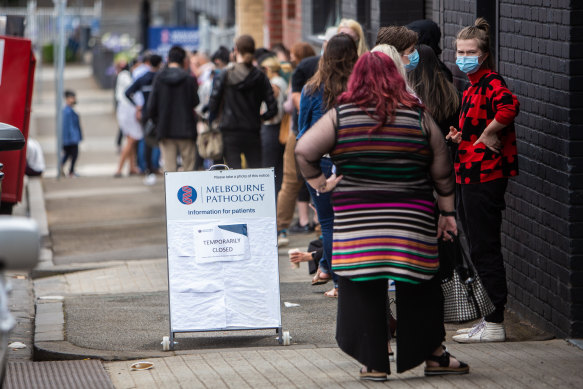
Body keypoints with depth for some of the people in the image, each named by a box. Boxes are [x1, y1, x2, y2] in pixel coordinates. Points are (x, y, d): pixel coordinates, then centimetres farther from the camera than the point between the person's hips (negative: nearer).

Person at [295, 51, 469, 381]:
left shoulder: (340, 116, 0)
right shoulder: (419, 117, 4)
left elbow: (304, 150, -6)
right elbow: (442, 171, 8)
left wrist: (320, 183, 6)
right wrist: (447, 212, 16)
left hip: (357, 222, -1)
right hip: (412, 221, 1)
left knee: (363, 288, 6)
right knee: (419, 287, 12)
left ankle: (375, 363, 9)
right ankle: (434, 356, 20)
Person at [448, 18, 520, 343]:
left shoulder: (492, 83, -14)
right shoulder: (472, 88, 17)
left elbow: (509, 105, -36)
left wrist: (487, 135, -25)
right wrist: (460, 137, 10)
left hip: (485, 176, -10)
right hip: (470, 176, 10)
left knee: (485, 250, -7)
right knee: (479, 250, 13)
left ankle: (494, 325, -3)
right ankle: (488, 320, 19)